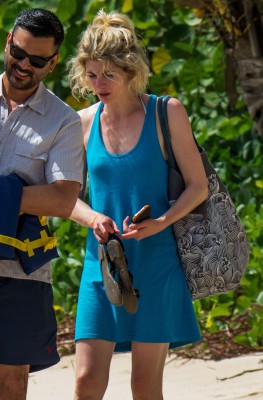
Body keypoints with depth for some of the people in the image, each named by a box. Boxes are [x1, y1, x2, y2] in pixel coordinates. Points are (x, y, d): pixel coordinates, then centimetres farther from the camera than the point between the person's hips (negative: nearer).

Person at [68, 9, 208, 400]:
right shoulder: (84, 122, 6)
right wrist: (92, 218, -10)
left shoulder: (167, 113, -3)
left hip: (156, 262, -3)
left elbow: (198, 186, -1)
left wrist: (161, 222, -18)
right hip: (102, 262, 3)